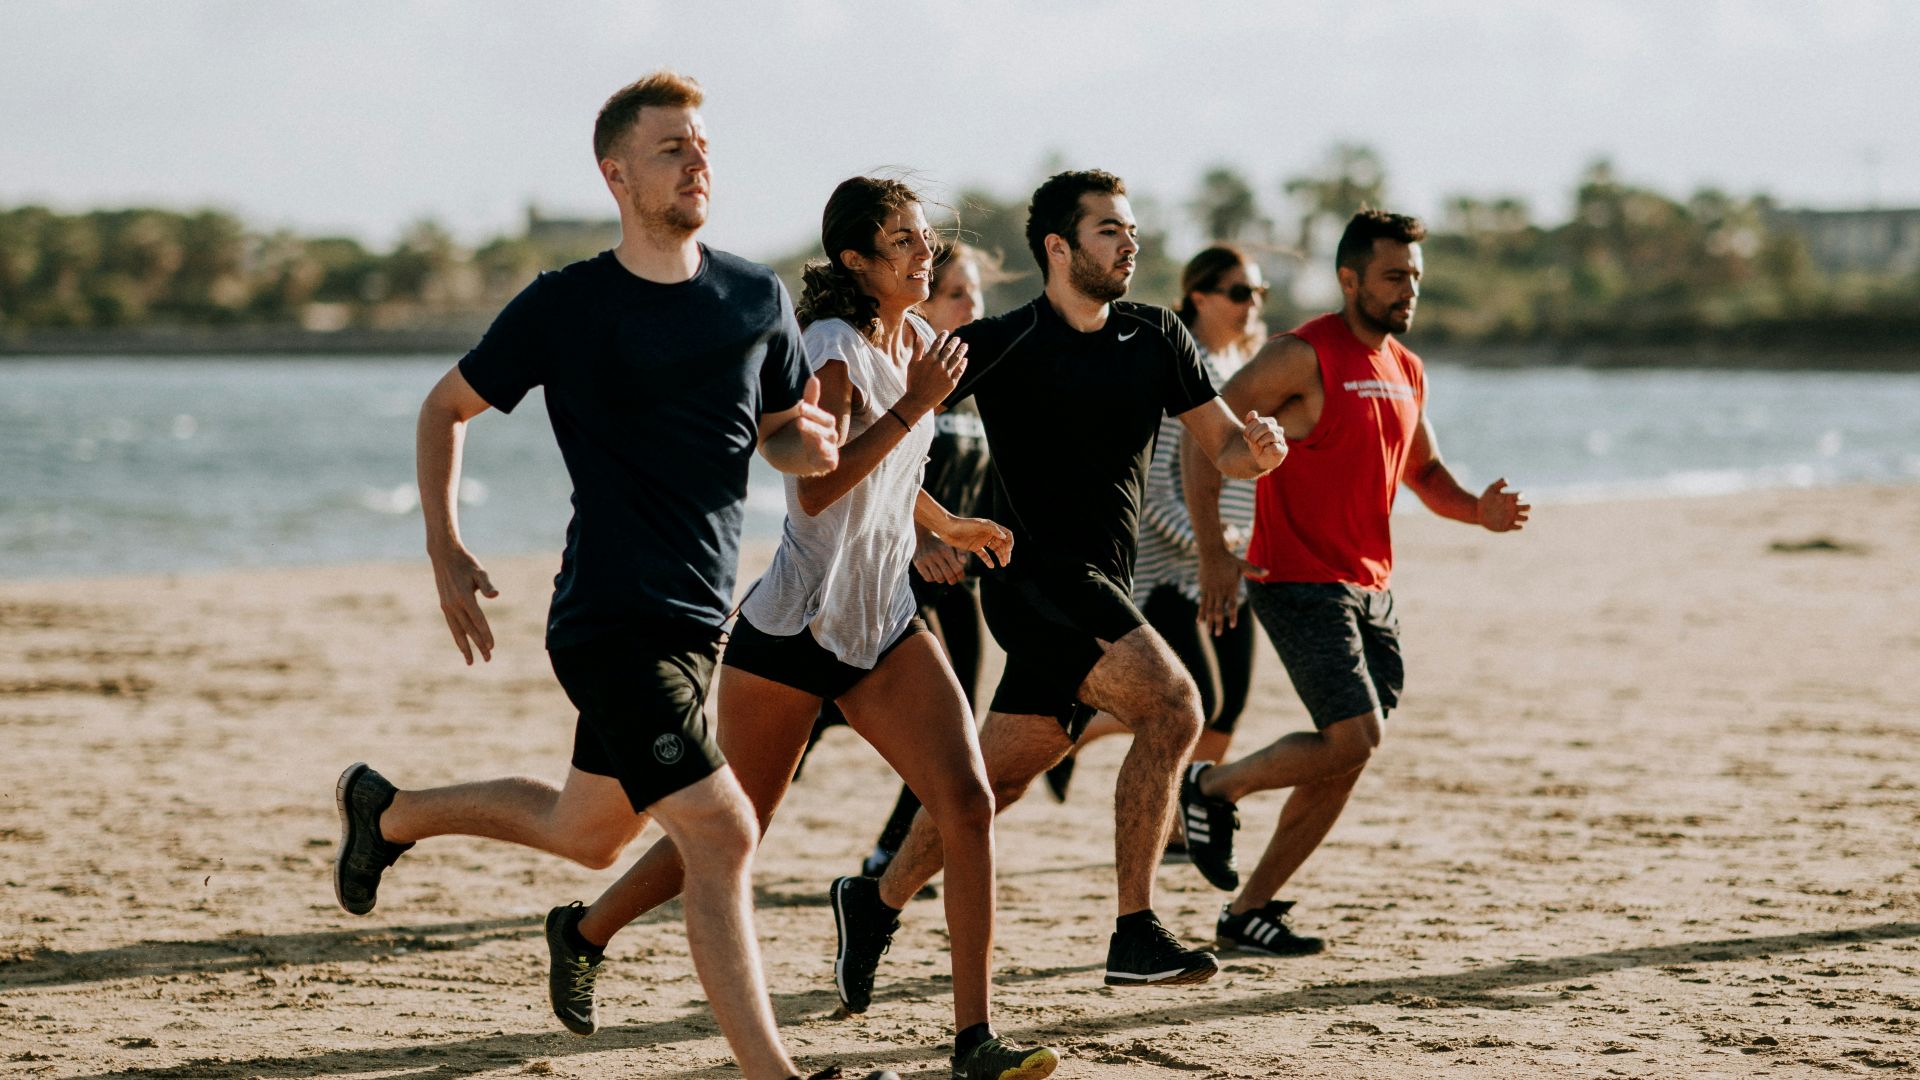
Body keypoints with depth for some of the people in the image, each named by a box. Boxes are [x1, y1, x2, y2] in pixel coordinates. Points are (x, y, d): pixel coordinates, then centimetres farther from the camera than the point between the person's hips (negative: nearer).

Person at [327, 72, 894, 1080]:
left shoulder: (757, 298, 7)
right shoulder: (565, 306, -6)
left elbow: (779, 432, 19)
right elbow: (445, 408, 6)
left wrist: (809, 446, -6)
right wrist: (445, 554, -1)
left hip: (697, 618, 7)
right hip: (613, 619, -7)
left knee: (587, 833, 20)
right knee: (719, 831, -17)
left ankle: (386, 809, 42)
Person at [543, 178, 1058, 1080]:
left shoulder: (916, 340, 9)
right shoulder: (833, 348, -15)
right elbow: (816, 488, -29)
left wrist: (947, 526, 38)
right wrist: (915, 404, -27)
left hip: (884, 628, 7)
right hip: (792, 630, -7)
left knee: (968, 803, -13)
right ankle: (586, 931, 34)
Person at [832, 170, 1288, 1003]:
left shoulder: (1156, 339, 9)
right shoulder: (1003, 345, -7)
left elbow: (1222, 447, 12)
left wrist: (1259, 448, -10)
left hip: (1102, 590, 6)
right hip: (1036, 576, -6)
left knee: (998, 775, 9)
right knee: (1172, 705, -23)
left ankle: (876, 909, 26)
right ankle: (1135, 937, -21)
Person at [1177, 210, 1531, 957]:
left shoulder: (1406, 371, 13)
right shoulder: (1304, 356, -12)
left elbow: (1422, 470, 26)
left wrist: (1478, 510, 4)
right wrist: (1213, 552, -21)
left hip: (1371, 588, 8)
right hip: (1298, 581, -8)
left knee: (1345, 760, 6)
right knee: (1353, 738, -18)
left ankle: (1248, 910, 15)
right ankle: (1213, 788, 6)